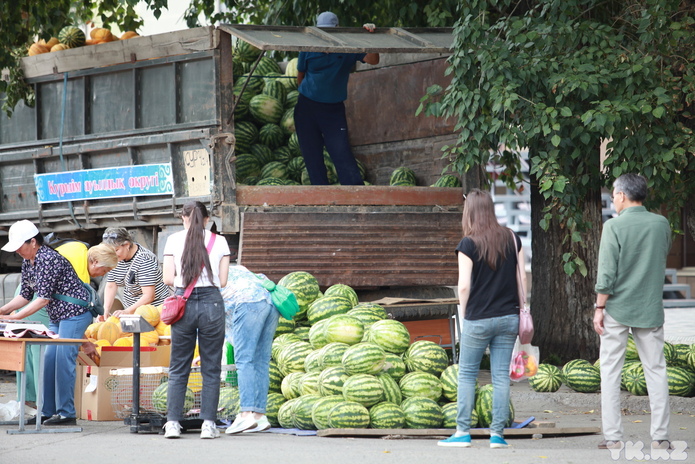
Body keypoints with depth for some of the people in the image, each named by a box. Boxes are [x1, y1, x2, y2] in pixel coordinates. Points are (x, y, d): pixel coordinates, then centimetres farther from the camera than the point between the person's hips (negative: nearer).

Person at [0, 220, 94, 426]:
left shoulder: (49, 259, -21)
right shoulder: (27, 263, 8)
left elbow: (44, 298, -24)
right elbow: (25, 295, 13)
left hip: (75, 313, -10)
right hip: (57, 317, 10)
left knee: (63, 360, -13)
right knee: (49, 360, 5)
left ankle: (67, 413, -11)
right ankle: (48, 411, 8)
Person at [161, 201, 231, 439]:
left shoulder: (174, 240, 4)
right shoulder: (219, 241, 5)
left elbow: (168, 278, 1)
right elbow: (223, 280, 4)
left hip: (183, 303, 0)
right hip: (212, 303, 0)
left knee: (178, 368, 8)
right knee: (211, 368, 6)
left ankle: (173, 423, 3)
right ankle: (208, 424, 2)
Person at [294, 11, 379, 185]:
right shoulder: (308, 49, -2)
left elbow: (373, 60, -16)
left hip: (334, 109, -2)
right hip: (307, 106, 2)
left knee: (342, 154, -12)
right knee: (312, 156, 3)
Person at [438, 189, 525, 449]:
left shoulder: (469, 244, -10)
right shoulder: (511, 238, 3)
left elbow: (464, 286, -11)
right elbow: (523, 278, 6)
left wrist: (465, 313, 4)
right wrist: (522, 310, 16)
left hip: (478, 319, -4)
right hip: (508, 317, 4)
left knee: (467, 374, 7)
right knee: (501, 375, 6)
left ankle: (463, 432, 7)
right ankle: (497, 434, 6)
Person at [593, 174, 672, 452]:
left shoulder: (614, 226, -11)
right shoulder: (661, 224, 1)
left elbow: (606, 273, -13)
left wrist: (599, 307, -6)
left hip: (618, 309, -3)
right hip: (651, 309, 3)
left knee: (610, 371, 4)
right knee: (655, 370, 8)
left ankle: (613, 437, 1)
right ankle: (660, 437, 5)